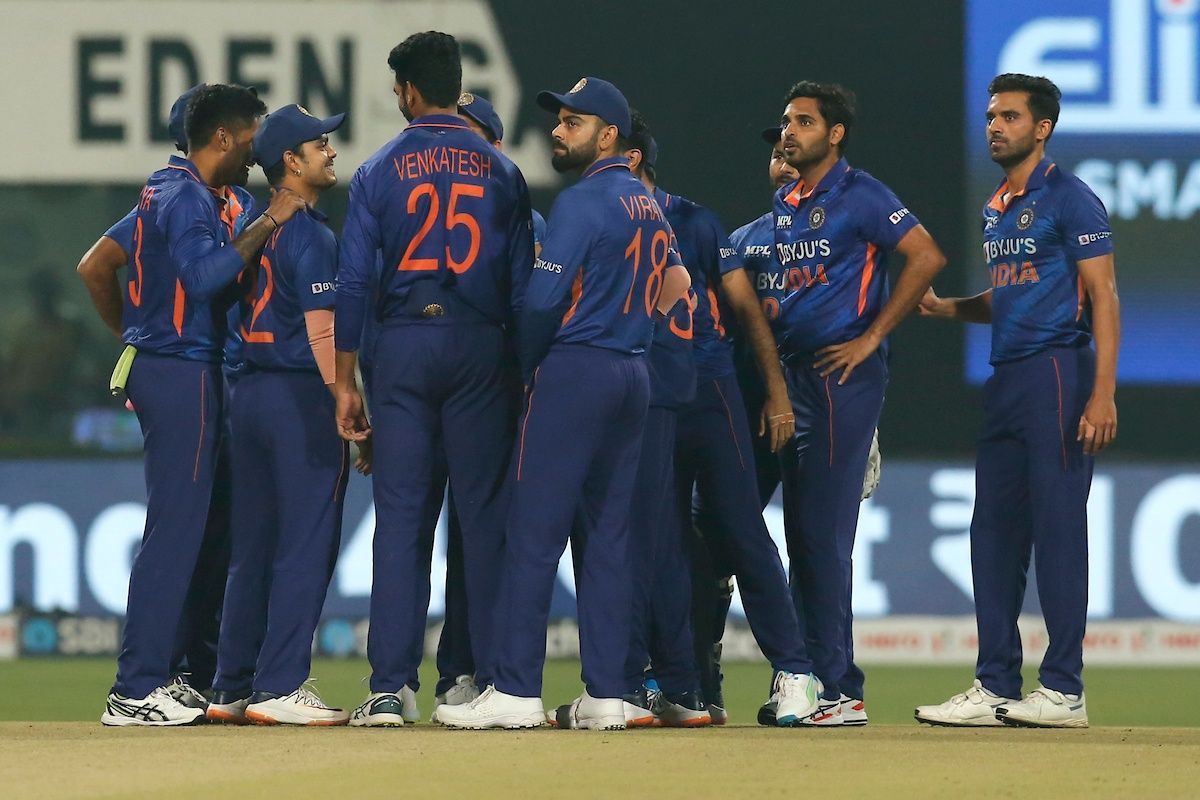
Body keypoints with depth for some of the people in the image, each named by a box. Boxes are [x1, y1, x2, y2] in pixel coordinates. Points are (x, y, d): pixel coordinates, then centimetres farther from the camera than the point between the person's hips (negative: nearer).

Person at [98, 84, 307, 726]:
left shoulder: (167, 192, 19)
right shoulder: (188, 198, -12)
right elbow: (206, 274, -27)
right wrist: (268, 223, -21)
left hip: (160, 367, 11)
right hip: (181, 372, -11)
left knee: (182, 527, 14)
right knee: (176, 529, -11)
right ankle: (135, 691, -13)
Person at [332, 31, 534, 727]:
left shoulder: (381, 171, 2)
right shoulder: (501, 172, 6)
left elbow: (355, 282, -1)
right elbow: (523, 282, 4)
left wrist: (346, 383, 2)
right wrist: (522, 369, 10)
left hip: (404, 342, -1)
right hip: (480, 343, 1)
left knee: (400, 515, 0)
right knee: (486, 512, 4)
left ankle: (390, 687, -4)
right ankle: (494, 679, 2)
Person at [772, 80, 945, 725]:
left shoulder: (859, 195, -7)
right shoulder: (785, 204, 17)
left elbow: (927, 257, -17)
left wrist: (871, 338, -15)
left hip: (844, 375, -8)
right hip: (794, 375, 8)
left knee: (824, 531, -11)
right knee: (801, 531, 9)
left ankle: (838, 687, -11)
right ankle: (814, 678, 13)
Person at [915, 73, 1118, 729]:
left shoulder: (1068, 199, -6)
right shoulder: (996, 208, 19)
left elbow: (1103, 296, -11)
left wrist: (1102, 395, -20)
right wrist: (946, 308, 10)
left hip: (1057, 373, -9)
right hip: (1005, 378, 9)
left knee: (1057, 526, -9)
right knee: (994, 528, 8)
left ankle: (1064, 690, -7)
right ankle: (995, 688, 12)